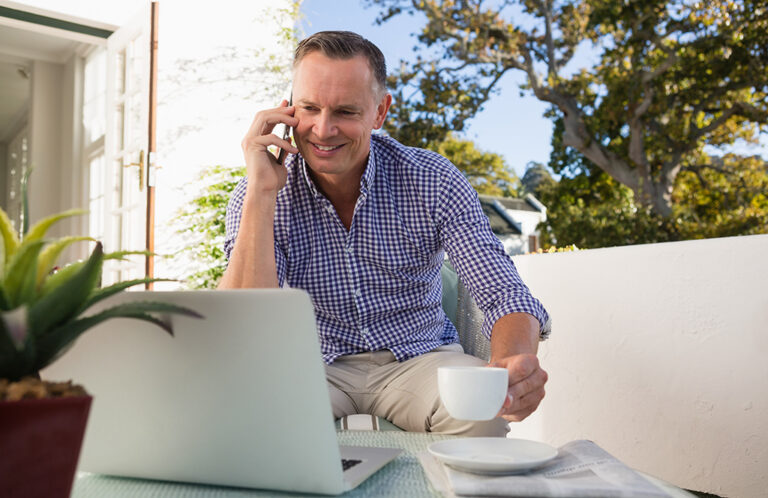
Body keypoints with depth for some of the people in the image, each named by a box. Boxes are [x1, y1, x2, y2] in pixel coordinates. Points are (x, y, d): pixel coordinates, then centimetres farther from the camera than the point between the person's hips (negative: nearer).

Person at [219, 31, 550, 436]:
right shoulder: (258, 197, -10)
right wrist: (262, 192, -27)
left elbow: (503, 293, -15)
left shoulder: (433, 181, -11)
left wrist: (515, 364, -39)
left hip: (418, 355, 1)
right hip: (317, 364, 0)